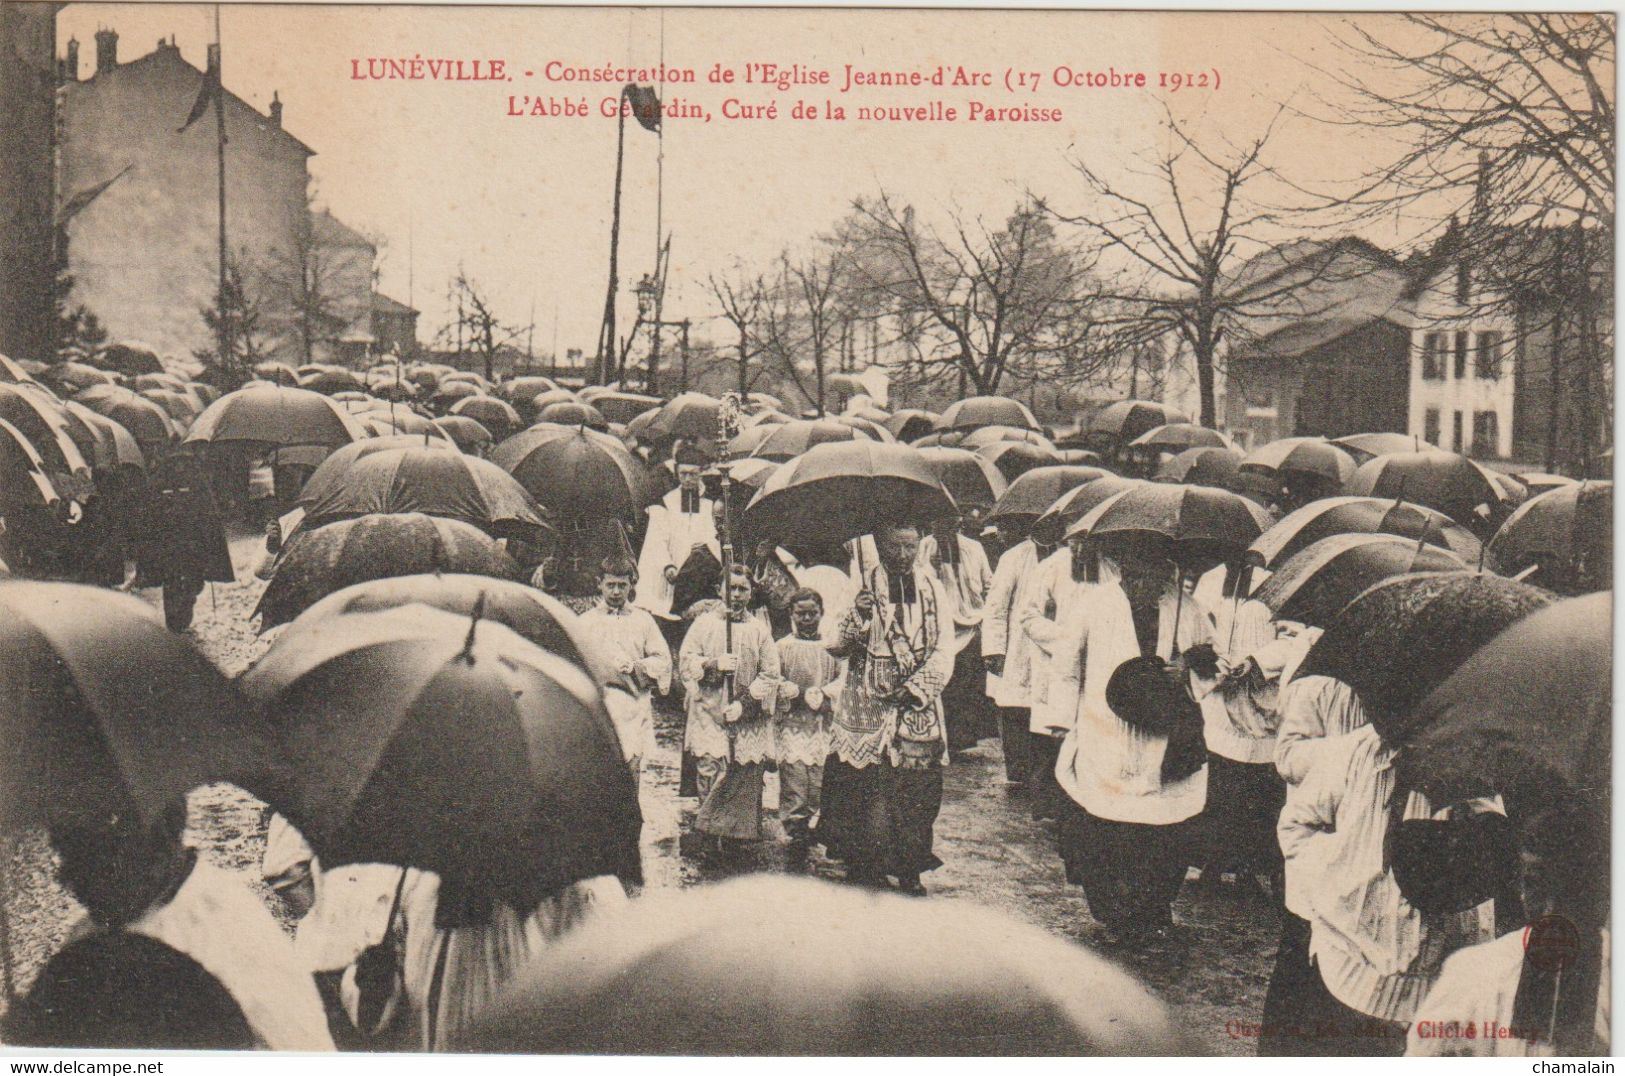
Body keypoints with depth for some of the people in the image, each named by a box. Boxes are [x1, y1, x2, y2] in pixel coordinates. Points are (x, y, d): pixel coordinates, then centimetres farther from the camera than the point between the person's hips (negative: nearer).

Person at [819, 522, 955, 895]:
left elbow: (944, 650, 2)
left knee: (915, 787, -1)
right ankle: (863, 864, 8)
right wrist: (857, 617, -20)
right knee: (863, 783, -6)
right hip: (867, 703, -1)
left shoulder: (931, 590, 6)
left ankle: (909, 869, 10)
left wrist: (917, 689, -10)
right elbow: (836, 647, -2)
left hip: (917, 704, 1)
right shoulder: (861, 586, 2)